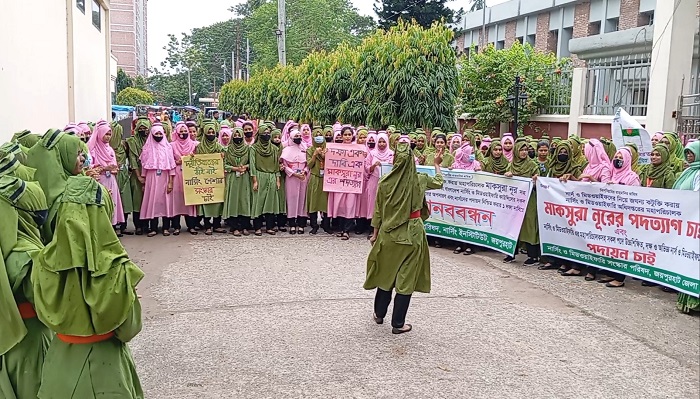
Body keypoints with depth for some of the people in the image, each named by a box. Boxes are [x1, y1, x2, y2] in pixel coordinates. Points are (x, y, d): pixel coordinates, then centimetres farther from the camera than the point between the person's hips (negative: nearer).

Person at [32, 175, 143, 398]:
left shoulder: (46, 262, -16)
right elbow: (129, 329, -15)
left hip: (60, 360, 3)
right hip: (105, 365, -3)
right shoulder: (116, 267, -25)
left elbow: (45, 316, -1)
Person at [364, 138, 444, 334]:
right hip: (412, 234, -2)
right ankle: (398, 324, 12)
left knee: (386, 273, 19)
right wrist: (437, 164, 28)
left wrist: (375, 233, 11)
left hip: (388, 233, 2)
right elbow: (438, 182, 12)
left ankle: (379, 314, 34)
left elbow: (378, 211, -1)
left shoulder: (385, 182, -9)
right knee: (406, 278, 6)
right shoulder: (419, 180, -10)